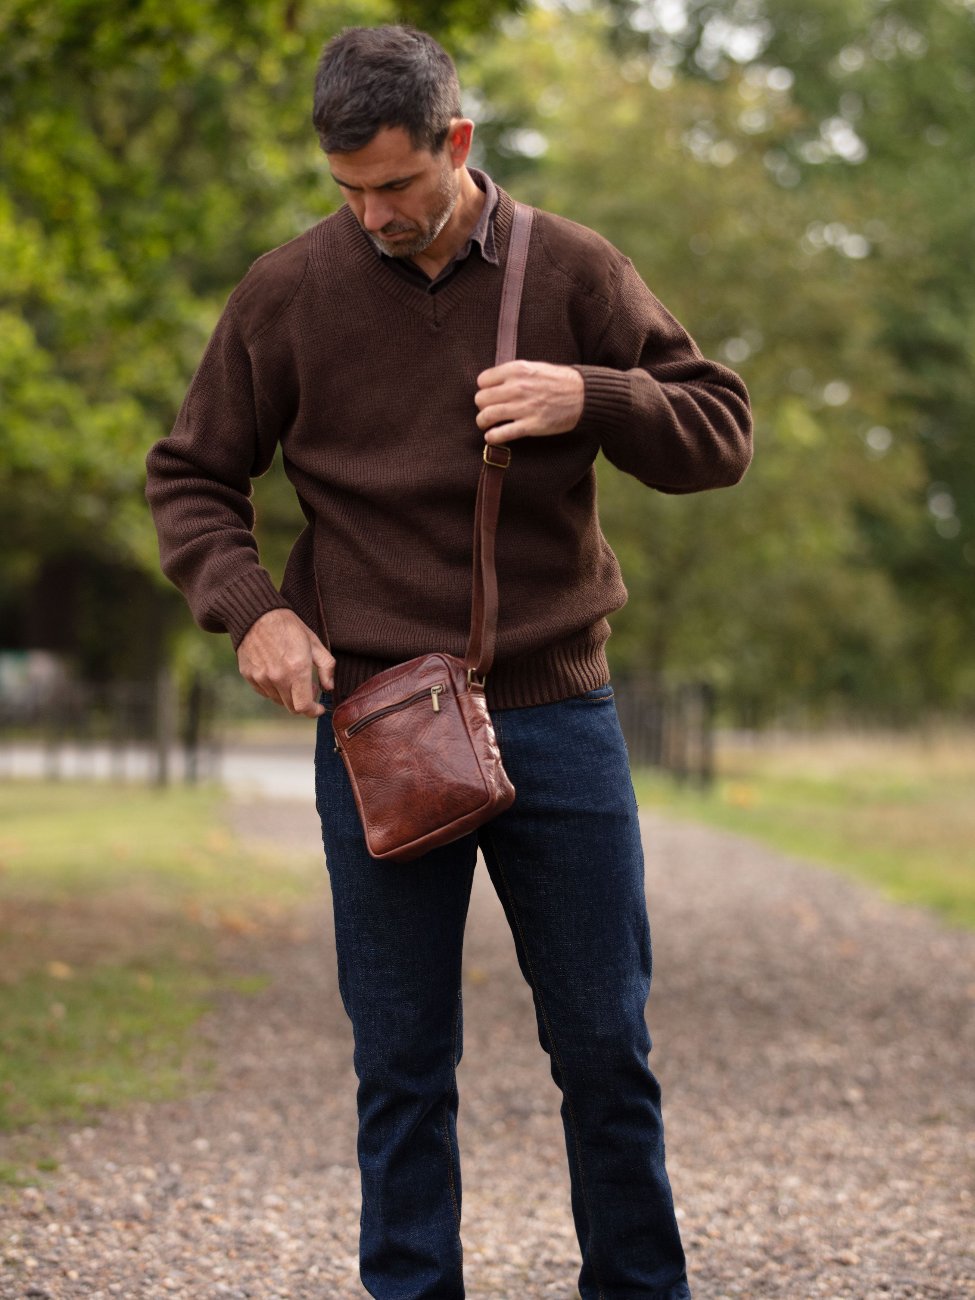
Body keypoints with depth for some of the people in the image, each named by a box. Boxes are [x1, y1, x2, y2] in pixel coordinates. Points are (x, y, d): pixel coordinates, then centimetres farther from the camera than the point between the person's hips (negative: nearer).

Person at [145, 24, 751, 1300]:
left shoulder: (572, 270, 1)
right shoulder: (289, 292, 0)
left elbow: (721, 431, 3)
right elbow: (191, 476, 9)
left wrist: (590, 398, -16)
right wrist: (251, 607, -9)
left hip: (558, 716, 1)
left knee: (607, 1046, 8)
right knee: (402, 1066, 6)